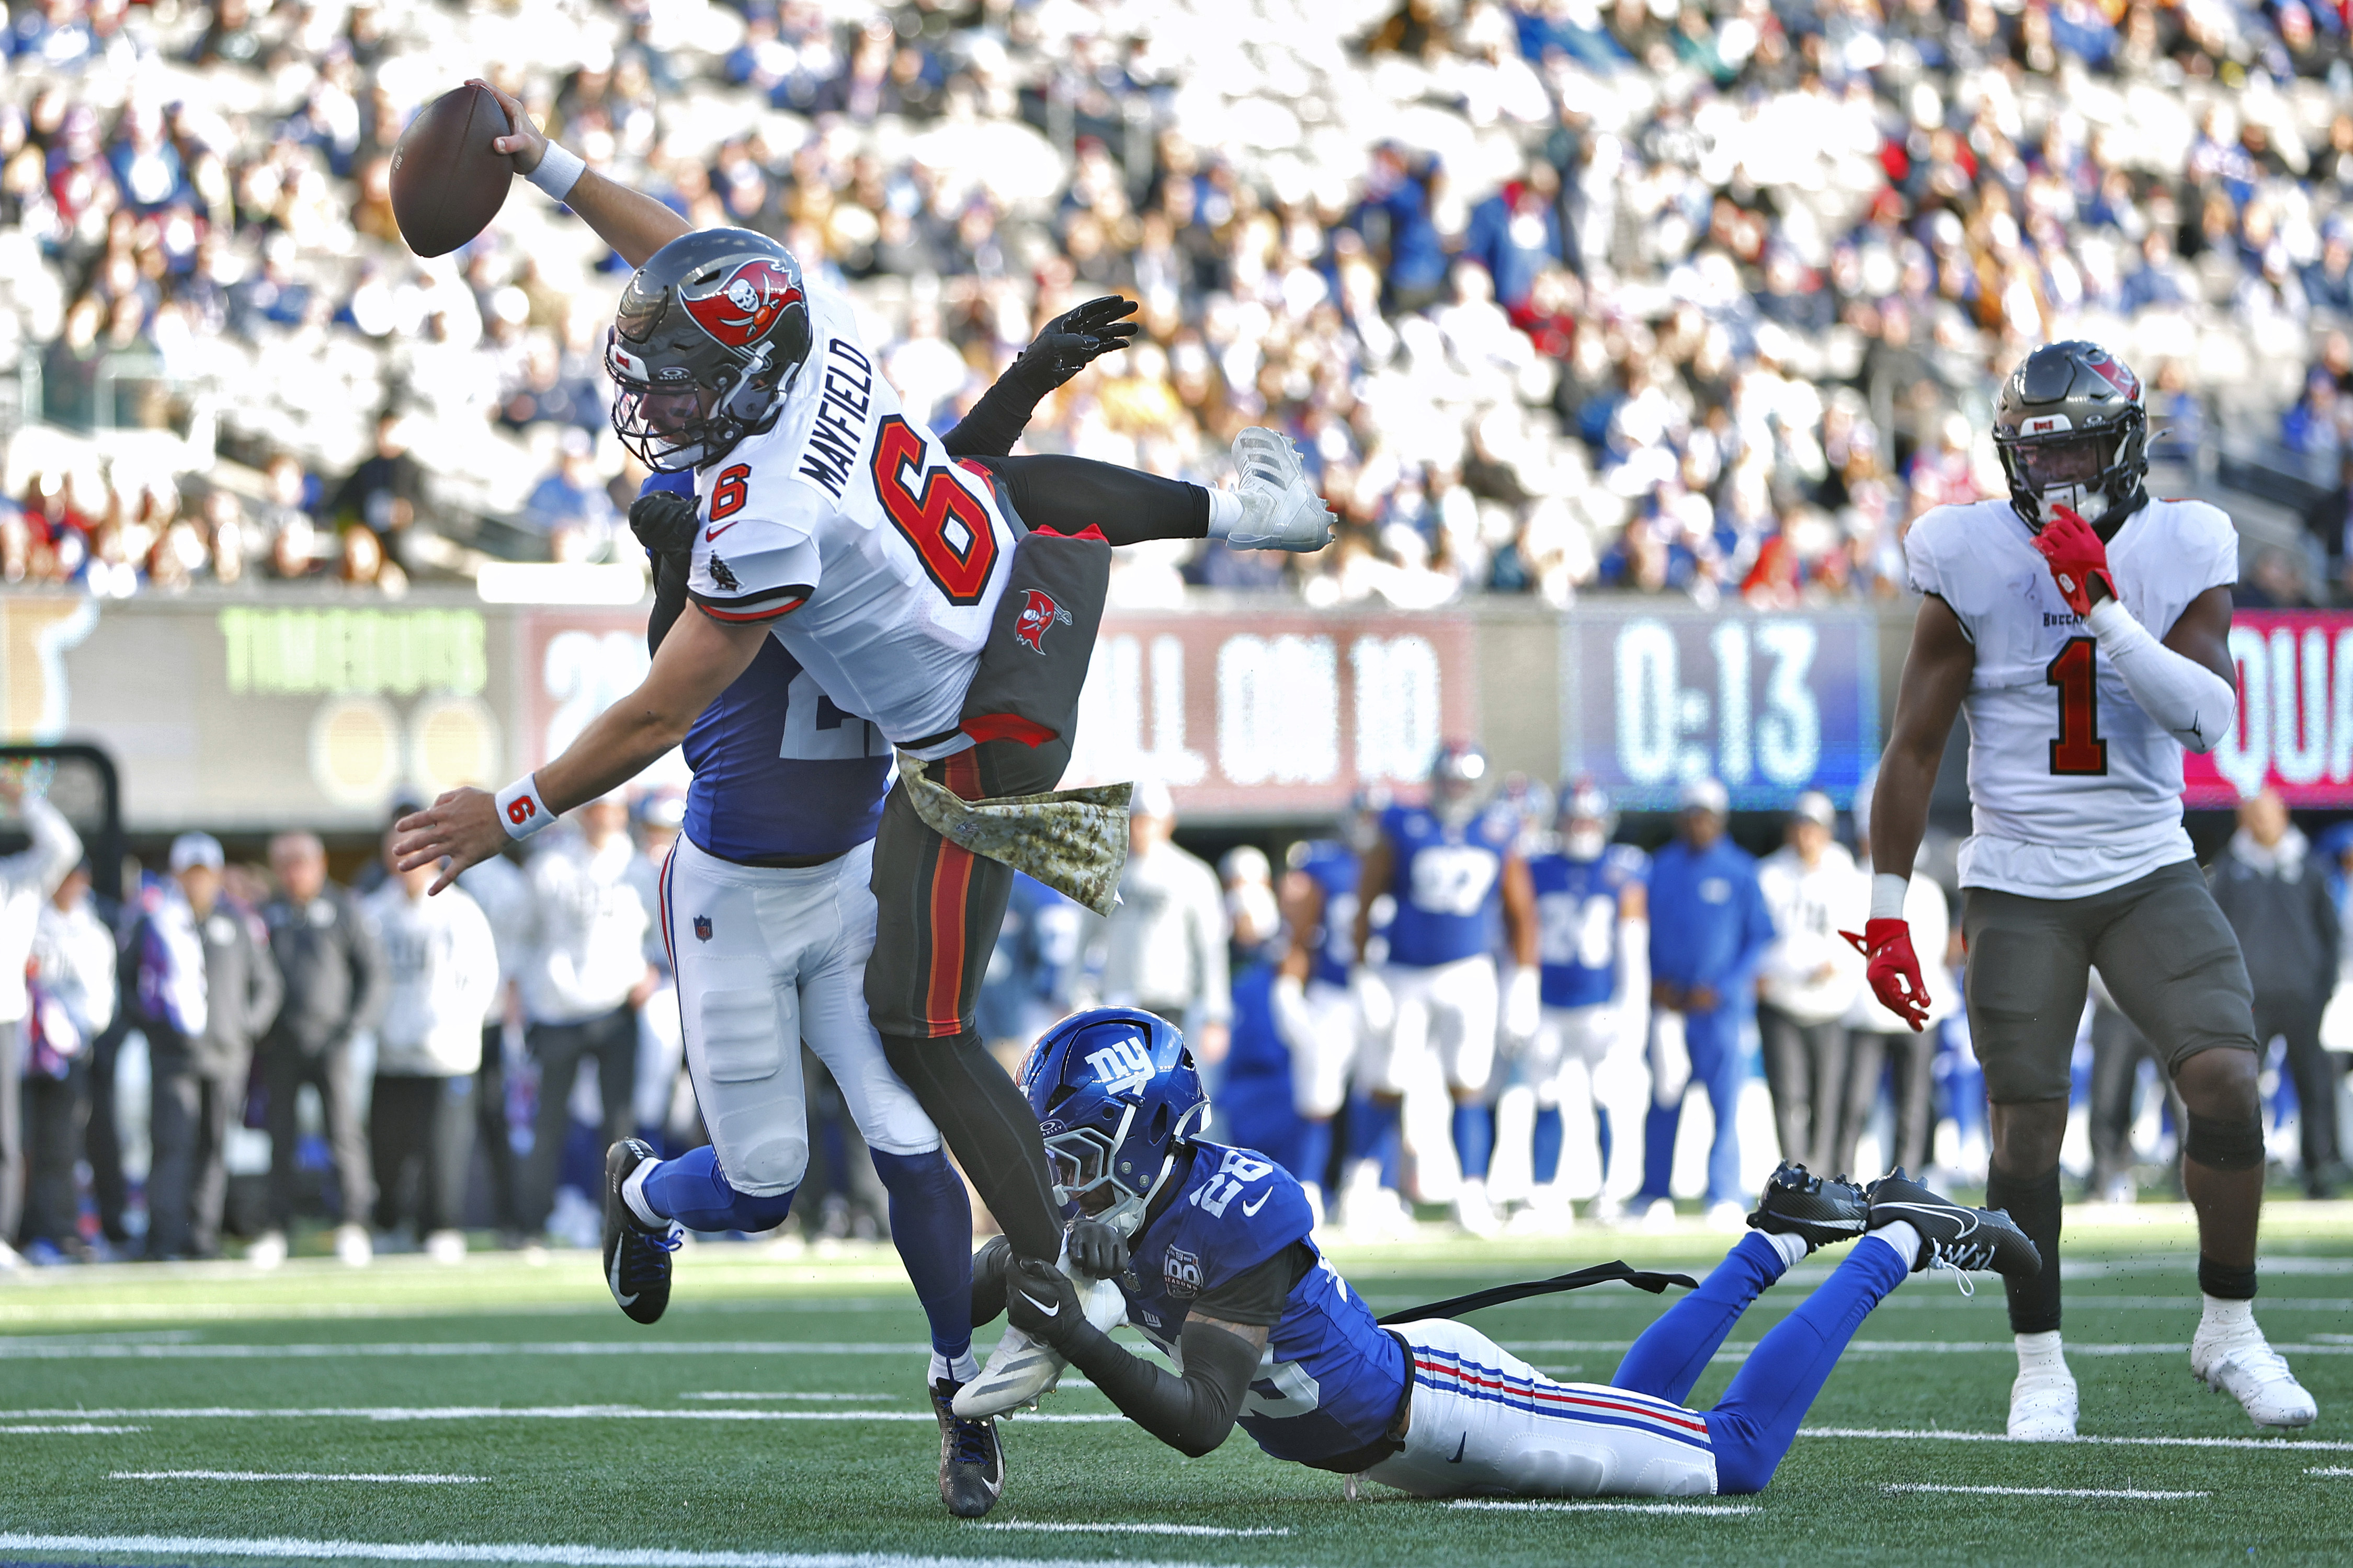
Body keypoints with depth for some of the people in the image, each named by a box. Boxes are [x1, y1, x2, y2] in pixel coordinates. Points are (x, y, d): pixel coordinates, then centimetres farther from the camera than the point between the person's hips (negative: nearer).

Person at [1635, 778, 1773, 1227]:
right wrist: (1655, 983, -1)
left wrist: (1721, 989, -8)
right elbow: (1642, 932, 15)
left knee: (1725, 1102, -7)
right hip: (1669, 1002, 3)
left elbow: (1761, 938, 1)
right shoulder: (1660, 868, 9)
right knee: (1664, 1102, 5)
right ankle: (1654, 1195, 13)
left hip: (1720, 1005, -3)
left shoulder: (1741, 871, 0)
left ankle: (1724, 1198, -2)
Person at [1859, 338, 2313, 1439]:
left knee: (2226, 1081, -13)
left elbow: (2208, 718, -15)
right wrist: (1886, 910, -5)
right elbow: (1915, 746, -2)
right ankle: (2040, 1368, 12)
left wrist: (2105, 609, -24)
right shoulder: (1974, 565, -6)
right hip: (2019, 888, -1)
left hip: (2150, 874, 1)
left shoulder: (2178, 554, -2)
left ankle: (2229, 1331, 4)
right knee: (2026, 1130, -3)